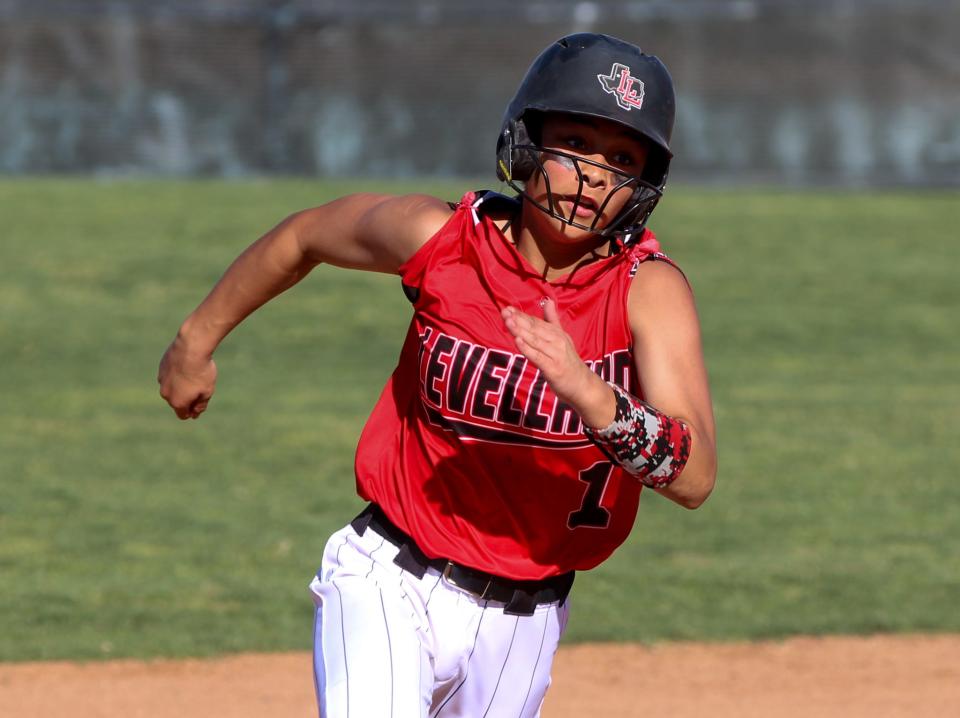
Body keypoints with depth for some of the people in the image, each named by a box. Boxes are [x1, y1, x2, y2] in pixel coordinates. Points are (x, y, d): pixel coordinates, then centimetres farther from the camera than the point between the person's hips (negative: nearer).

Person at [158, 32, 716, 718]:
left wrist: (593, 398, -45)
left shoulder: (650, 289, -16)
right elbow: (306, 235, 10)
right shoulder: (441, 237, -12)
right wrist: (197, 339, 23)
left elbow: (696, 477, -27)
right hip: (388, 588, -2)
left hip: (520, 621, 2)